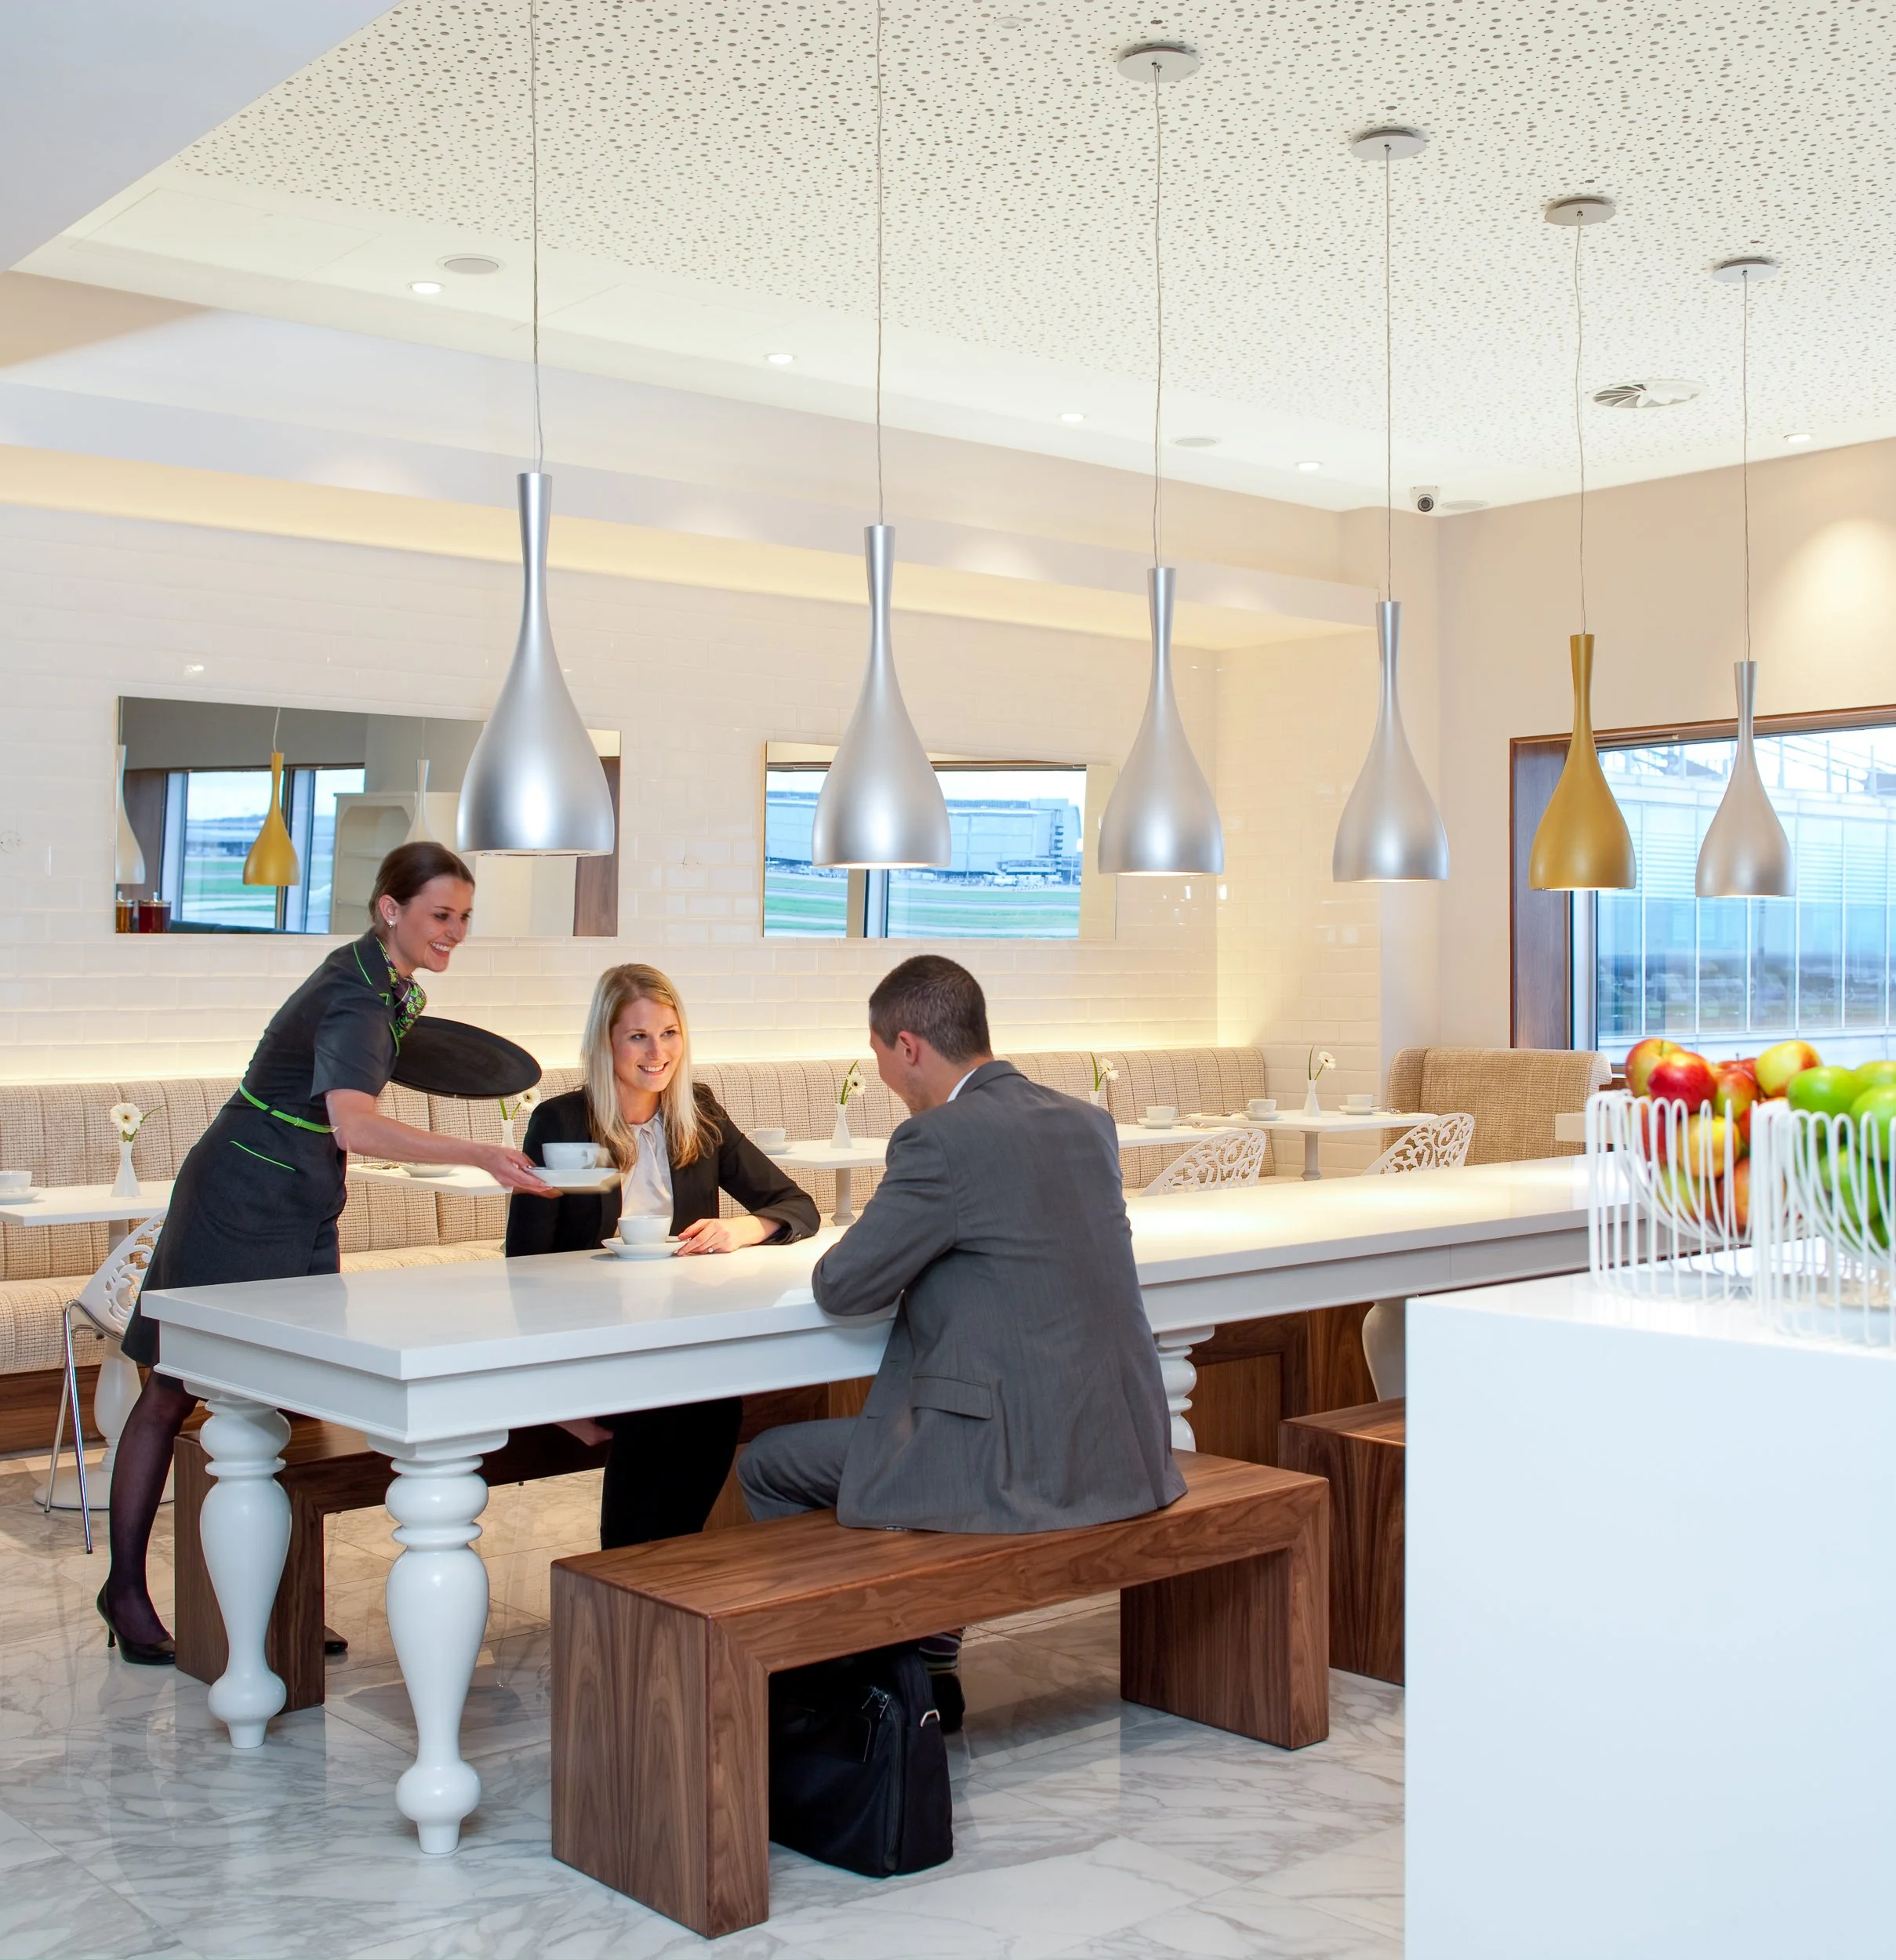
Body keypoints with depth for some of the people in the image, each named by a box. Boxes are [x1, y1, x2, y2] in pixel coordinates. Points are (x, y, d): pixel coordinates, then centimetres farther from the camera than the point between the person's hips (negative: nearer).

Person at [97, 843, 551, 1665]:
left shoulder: (383, 976, 4)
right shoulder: (355, 1001, -26)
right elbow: (354, 1123, -46)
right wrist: (481, 1155, -55)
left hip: (303, 1209, 9)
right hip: (237, 1203, -9)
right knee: (171, 1395, 3)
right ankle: (126, 1590, 15)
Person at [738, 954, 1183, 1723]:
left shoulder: (940, 1140, -15)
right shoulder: (1088, 1121, 9)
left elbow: (843, 1288, -11)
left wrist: (842, 1256, 11)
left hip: (1023, 1466, -8)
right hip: (1128, 1454, 8)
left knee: (769, 1466, 11)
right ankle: (929, 1669, 38)